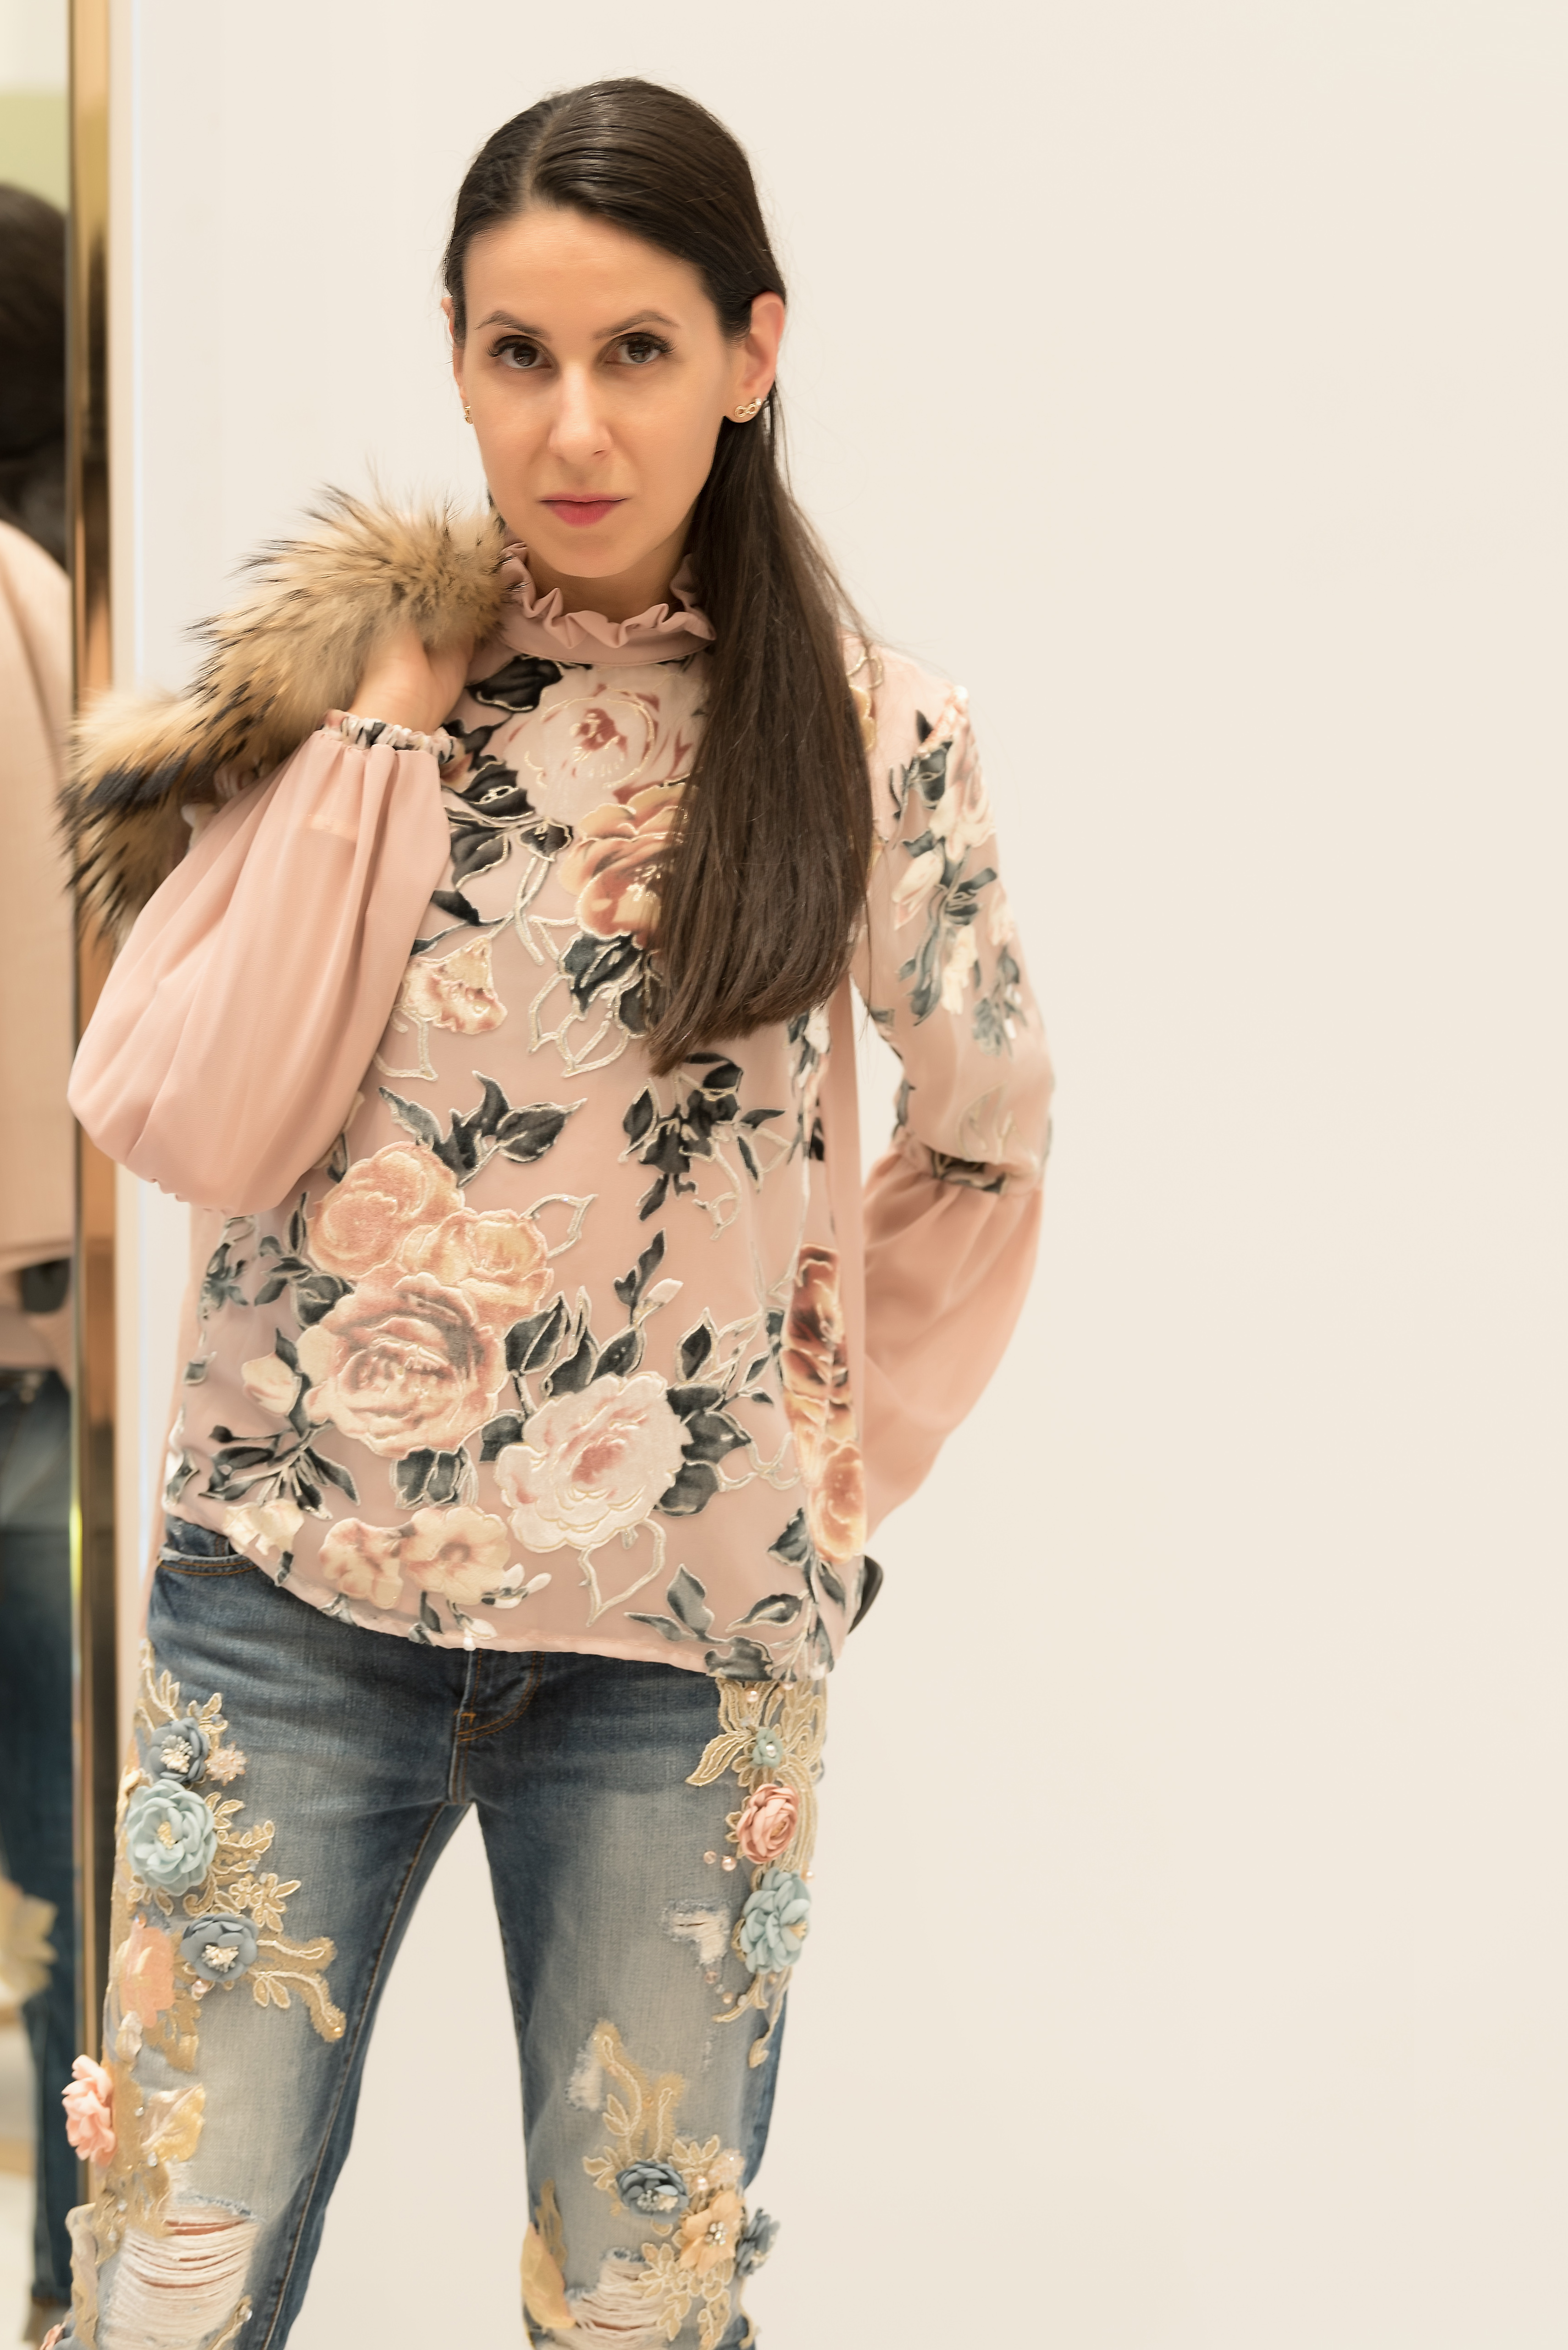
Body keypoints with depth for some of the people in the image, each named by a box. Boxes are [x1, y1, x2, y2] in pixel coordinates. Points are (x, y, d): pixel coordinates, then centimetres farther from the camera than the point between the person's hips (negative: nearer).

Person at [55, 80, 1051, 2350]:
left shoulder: (876, 735, -2)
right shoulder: (345, 679, 0)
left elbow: (985, 1148, 12)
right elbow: (183, 1127, -10)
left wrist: (844, 1473, 7)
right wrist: (382, 735, -10)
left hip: (683, 1646, 0)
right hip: (300, 1595, 1)